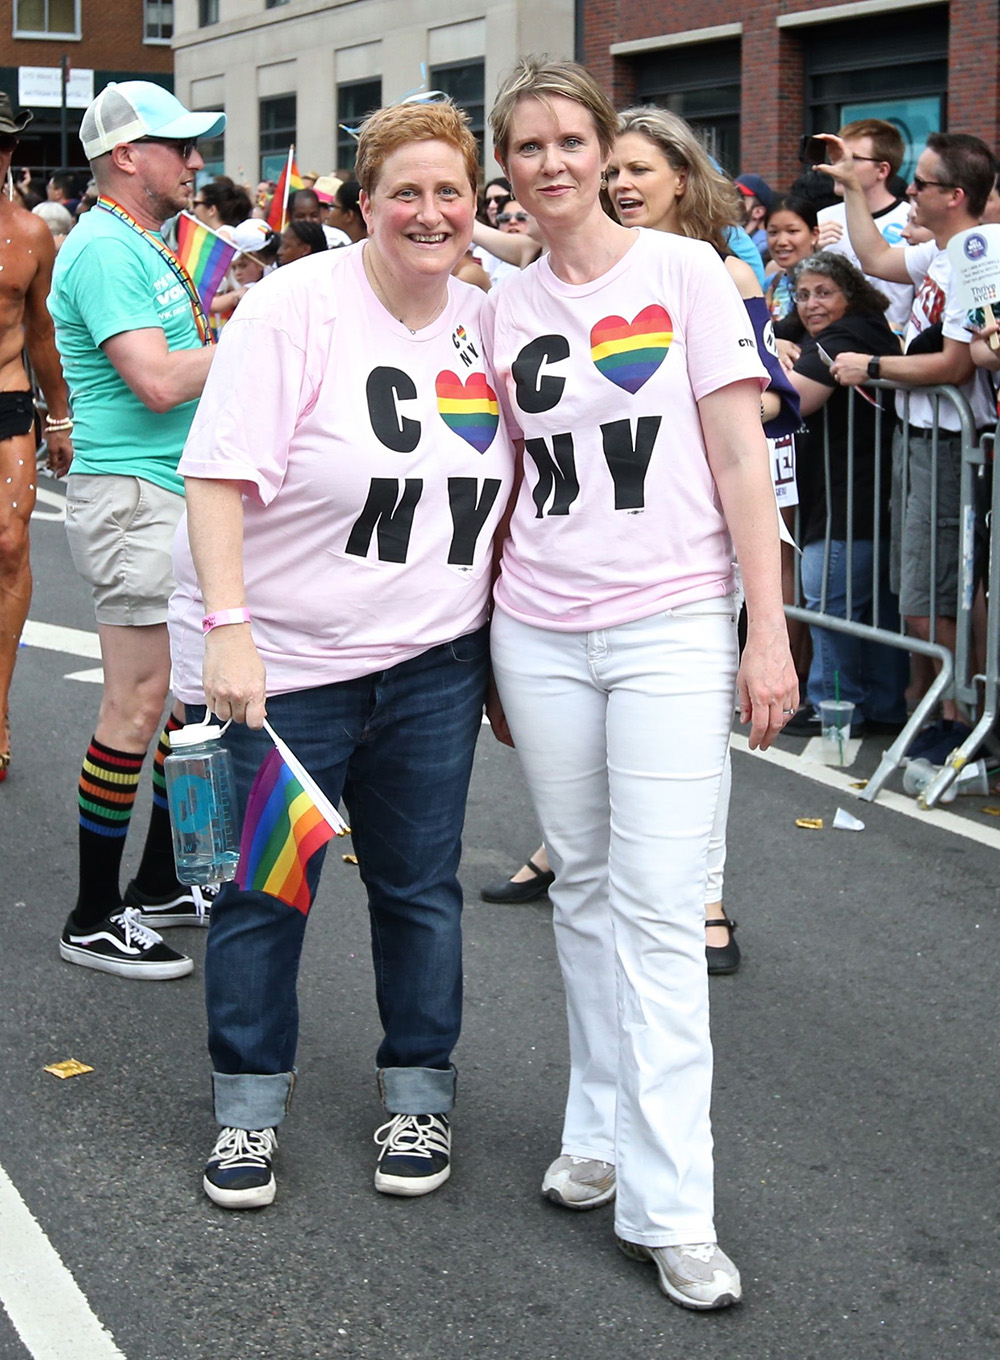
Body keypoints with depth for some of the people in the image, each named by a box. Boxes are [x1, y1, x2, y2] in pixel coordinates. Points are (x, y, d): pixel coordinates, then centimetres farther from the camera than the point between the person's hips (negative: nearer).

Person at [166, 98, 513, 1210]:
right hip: (285, 661, -4)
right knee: (266, 887, 5)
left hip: (431, 660, 4)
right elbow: (220, 479, -17)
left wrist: (503, 629, 13)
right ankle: (248, 1106, 22)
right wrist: (228, 628, -26)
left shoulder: (485, 321, 5)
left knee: (419, 884, 12)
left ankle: (419, 1092, 28)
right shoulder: (295, 308, -13)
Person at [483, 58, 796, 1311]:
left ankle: (668, 1209, -2)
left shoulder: (684, 272, -2)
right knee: (585, 889, 11)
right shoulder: (504, 312, 9)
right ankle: (603, 1134, 25)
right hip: (539, 633, 4)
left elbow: (740, 457, -4)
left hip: (672, 624, -4)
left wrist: (768, 630, -9)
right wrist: (487, 655, 14)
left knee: (658, 912, -7)